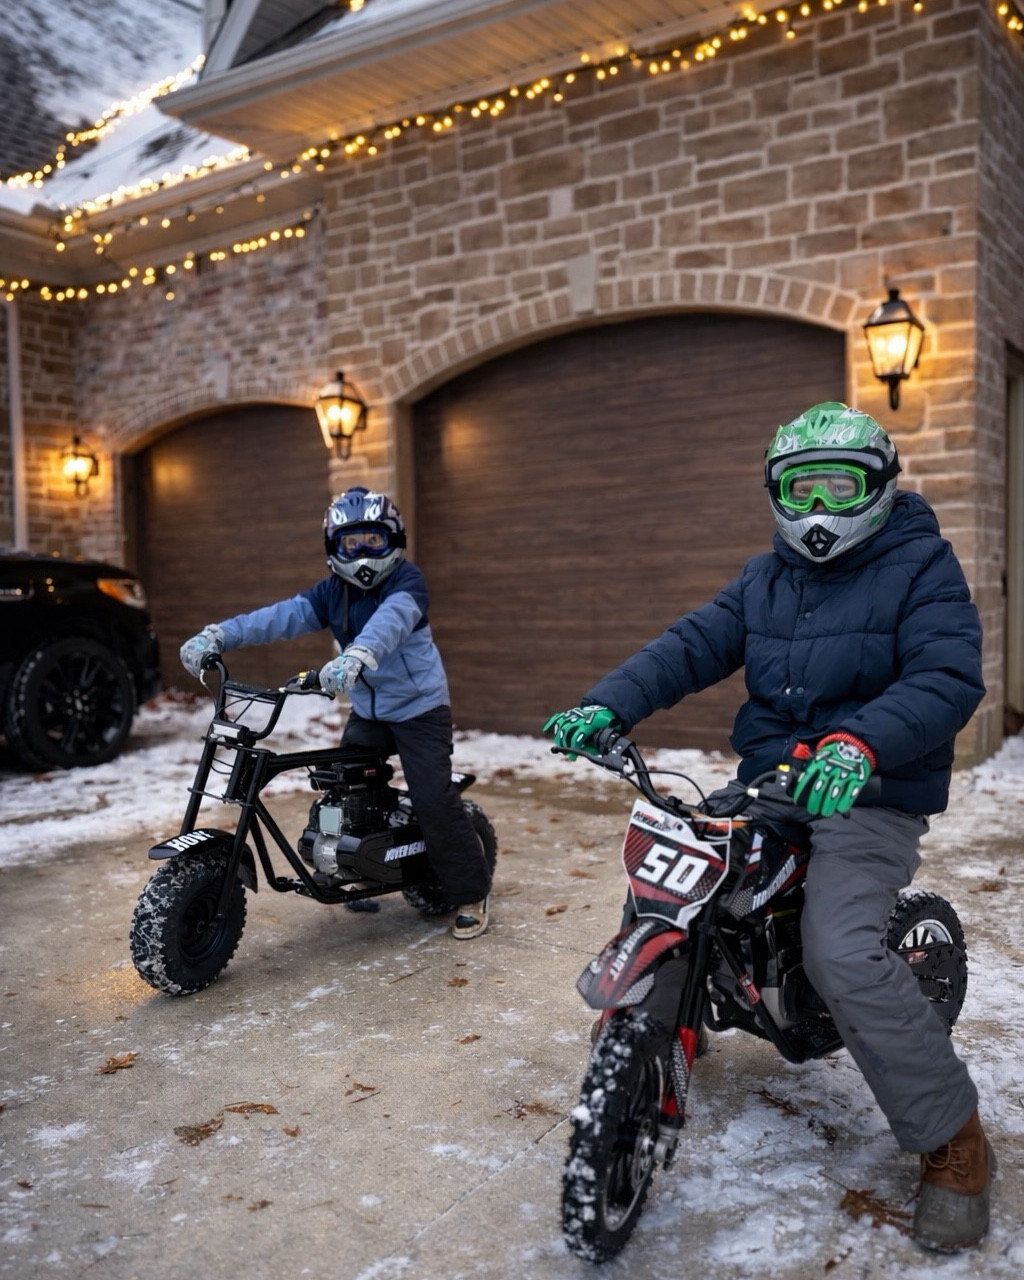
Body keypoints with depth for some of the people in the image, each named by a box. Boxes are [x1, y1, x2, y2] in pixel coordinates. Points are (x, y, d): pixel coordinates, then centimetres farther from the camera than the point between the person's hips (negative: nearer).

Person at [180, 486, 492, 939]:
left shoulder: (406, 580, -15)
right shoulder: (333, 590, 3)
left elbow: (390, 619, -37)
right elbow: (283, 615, -11)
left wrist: (356, 655, -58)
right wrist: (217, 634, -26)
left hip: (419, 708, -6)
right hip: (368, 710, 6)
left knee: (433, 800, -12)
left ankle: (471, 894, 3)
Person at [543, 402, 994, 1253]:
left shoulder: (922, 565, -5)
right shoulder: (766, 578, 14)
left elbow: (948, 679, -19)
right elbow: (692, 647, 1)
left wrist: (861, 742, -39)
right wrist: (608, 705, -16)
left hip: (867, 797, -7)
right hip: (764, 786, 7)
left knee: (843, 955, -25)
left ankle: (955, 1143, -5)